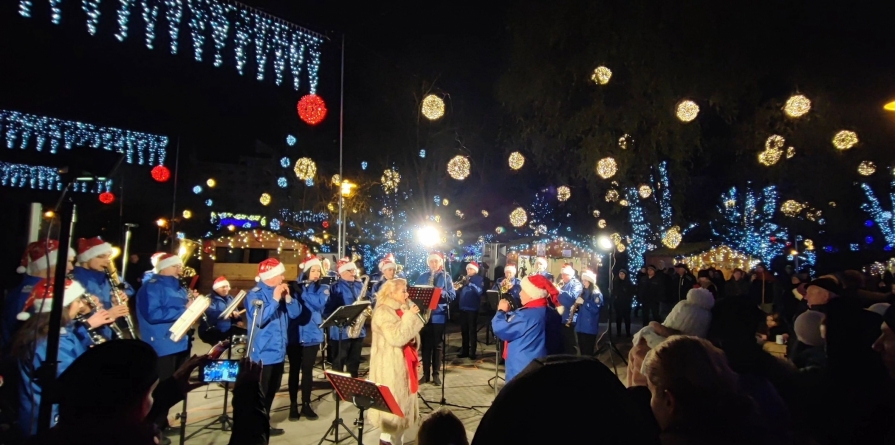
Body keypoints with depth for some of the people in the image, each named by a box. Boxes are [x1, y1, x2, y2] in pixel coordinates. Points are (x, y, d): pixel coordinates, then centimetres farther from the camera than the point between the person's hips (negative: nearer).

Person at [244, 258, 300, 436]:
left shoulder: (280, 291, 8)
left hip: (279, 350, 8)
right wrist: (275, 299, -26)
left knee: (271, 390, 16)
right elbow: (259, 319, -25)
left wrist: (288, 298, -10)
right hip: (264, 352, -7)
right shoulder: (255, 294, -13)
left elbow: (295, 313, 4)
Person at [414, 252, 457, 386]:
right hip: (424, 314, 2)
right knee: (425, 345, 7)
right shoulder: (422, 277, 9)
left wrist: (440, 292, -21)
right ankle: (425, 373, 17)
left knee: (438, 345, 5)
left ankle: (436, 374, 15)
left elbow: (452, 295, -5)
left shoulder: (446, 277, 2)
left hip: (439, 315, -2)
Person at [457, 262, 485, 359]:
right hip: (463, 307, 6)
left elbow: (480, 291, -16)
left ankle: (472, 352, 5)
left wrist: (470, 283, -22)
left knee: (472, 330, -1)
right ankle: (464, 351, 20)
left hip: (472, 308, -6)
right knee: (463, 330, 11)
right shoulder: (464, 278, 15)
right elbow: (460, 291, 15)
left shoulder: (479, 279, -1)